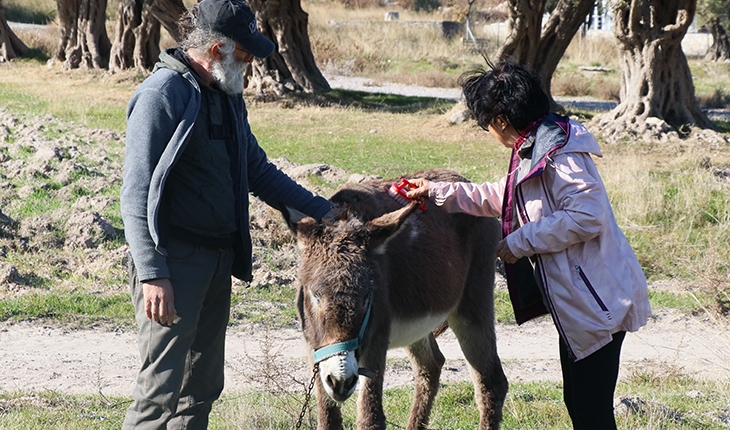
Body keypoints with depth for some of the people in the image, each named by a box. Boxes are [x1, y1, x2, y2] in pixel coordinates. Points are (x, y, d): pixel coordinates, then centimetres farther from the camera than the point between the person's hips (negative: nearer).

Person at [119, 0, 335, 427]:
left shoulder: (227, 96, 13)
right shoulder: (163, 95, -14)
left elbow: (258, 171, 23)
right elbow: (137, 194, -18)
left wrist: (323, 210, 15)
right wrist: (153, 274, -25)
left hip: (219, 261, 9)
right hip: (175, 261, -9)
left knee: (202, 387, 14)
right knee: (161, 390, -9)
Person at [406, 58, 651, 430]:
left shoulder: (558, 152, -17)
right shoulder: (533, 152, 16)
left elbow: (586, 216, -27)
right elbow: (500, 198, 33)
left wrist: (520, 242, -18)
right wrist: (437, 192, 34)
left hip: (597, 301, -11)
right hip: (575, 302, 11)